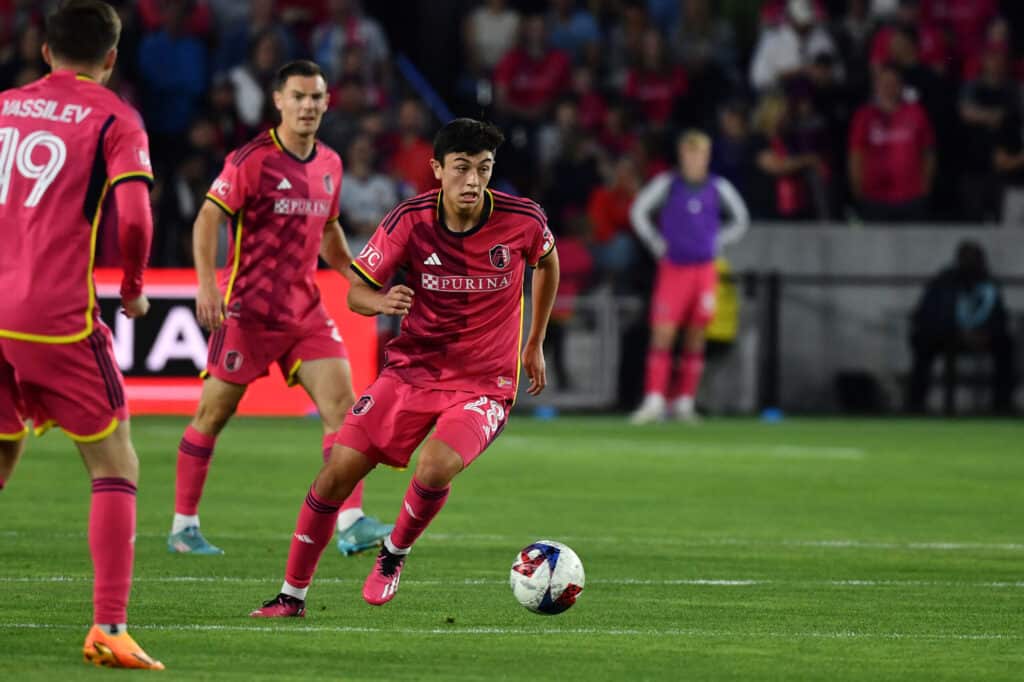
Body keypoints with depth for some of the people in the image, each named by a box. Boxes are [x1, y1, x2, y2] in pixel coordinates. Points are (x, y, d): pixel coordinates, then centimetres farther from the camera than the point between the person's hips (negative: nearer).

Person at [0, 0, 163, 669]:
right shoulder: (113, 118, 0)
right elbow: (133, 216, -13)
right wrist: (134, 287, 5)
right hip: (57, 317, -5)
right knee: (116, 468, 4)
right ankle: (109, 627, -9)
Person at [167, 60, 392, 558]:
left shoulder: (329, 164, 10)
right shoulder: (252, 159, -11)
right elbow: (208, 218, -13)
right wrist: (207, 283, -24)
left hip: (305, 309, 6)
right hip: (248, 308, -5)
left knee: (341, 402, -10)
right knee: (212, 415, 3)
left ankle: (351, 524, -14)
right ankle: (183, 526, 15)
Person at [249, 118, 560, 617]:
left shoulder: (523, 220, -13)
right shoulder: (410, 220, -12)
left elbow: (548, 262, 11)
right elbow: (357, 291, -4)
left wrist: (535, 344, 16)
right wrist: (382, 302, -29)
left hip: (484, 382, -2)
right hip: (412, 367, 2)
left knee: (435, 468, -29)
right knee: (338, 471, -7)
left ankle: (394, 554, 3)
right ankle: (293, 595, 9)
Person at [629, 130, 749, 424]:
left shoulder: (718, 187, 4)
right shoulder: (667, 184, -2)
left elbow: (740, 220, 17)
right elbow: (638, 212, 7)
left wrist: (716, 242, 10)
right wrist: (657, 244, 3)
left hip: (704, 268, 2)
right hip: (672, 268, -2)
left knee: (696, 338, 4)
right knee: (662, 334, -10)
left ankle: (684, 402, 12)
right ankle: (654, 401, -13)